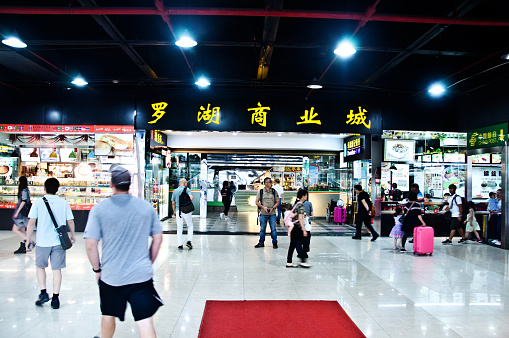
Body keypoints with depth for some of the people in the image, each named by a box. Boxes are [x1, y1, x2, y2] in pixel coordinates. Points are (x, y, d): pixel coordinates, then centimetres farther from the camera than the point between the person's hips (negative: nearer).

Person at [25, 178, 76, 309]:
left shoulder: (38, 202, -3)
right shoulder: (64, 203, 1)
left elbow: (31, 222, -4)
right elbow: (70, 221, 4)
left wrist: (28, 239, 7)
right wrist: (72, 235, 20)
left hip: (42, 241, -1)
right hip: (59, 241, 1)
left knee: (40, 266, 20)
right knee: (57, 269, 7)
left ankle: (43, 293, 12)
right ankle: (55, 298, 10)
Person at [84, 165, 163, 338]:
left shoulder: (99, 209, -8)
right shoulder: (147, 207, -1)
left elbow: (90, 245, -8)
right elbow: (158, 238, 5)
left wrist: (97, 269, 7)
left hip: (111, 276, 0)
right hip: (141, 275, 0)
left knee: (108, 315, 24)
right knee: (145, 321, 2)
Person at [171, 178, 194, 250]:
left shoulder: (175, 191, 11)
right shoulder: (187, 189, 0)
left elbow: (173, 203, 15)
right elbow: (191, 197, -21)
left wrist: (174, 211, 25)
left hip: (178, 211, 3)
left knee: (179, 228, 6)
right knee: (190, 226, 14)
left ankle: (180, 245, 6)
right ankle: (189, 241, 3)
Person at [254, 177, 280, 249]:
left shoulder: (274, 191, 3)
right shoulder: (260, 191, 0)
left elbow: (277, 202, 6)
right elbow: (257, 202, 3)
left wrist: (272, 208, -10)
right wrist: (263, 207, -11)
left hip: (272, 214, 0)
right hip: (263, 213, 0)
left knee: (273, 229, 1)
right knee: (262, 229, 9)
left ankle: (274, 243, 15)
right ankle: (261, 243, 22)